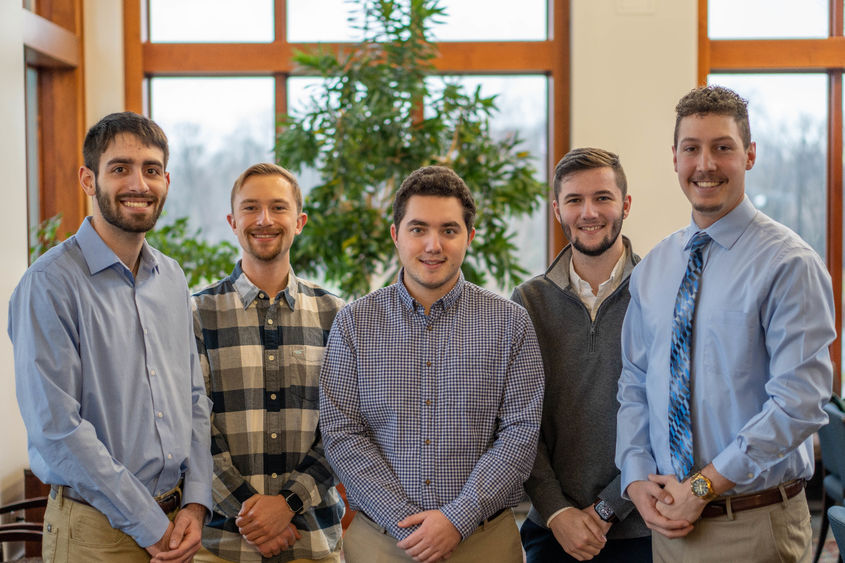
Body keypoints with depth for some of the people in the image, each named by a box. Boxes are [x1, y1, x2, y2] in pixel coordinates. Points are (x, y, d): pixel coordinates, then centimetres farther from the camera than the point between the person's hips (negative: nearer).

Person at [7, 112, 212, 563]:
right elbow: (56, 427, -19)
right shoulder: (49, 284, -13)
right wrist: (148, 525, -16)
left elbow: (194, 398, 11)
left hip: (175, 519, 6)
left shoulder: (172, 278, 9)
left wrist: (195, 503, -2)